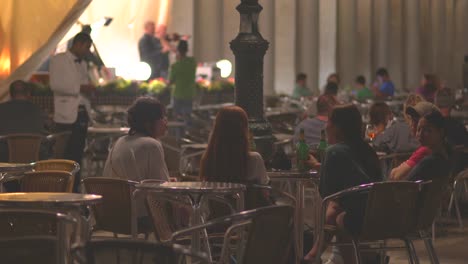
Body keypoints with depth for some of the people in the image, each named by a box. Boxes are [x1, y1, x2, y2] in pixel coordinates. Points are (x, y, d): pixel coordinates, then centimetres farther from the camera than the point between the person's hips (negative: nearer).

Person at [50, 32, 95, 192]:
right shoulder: (58, 60, -2)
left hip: (82, 114, 7)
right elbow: (55, 84, -14)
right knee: (64, 155, -8)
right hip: (66, 115, -7)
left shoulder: (83, 64, 20)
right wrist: (79, 88, -16)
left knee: (77, 154, 5)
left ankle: (74, 189, 8)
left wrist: (88, 89, 3)